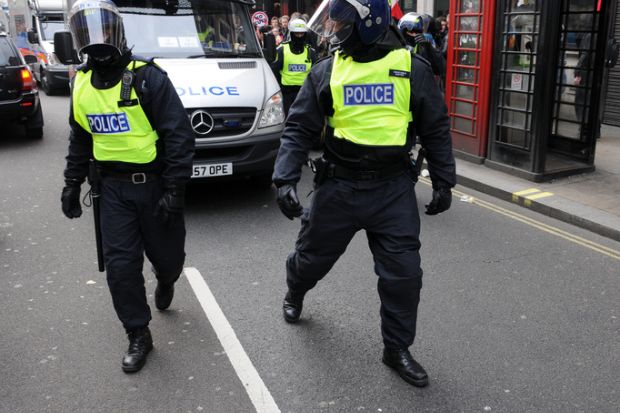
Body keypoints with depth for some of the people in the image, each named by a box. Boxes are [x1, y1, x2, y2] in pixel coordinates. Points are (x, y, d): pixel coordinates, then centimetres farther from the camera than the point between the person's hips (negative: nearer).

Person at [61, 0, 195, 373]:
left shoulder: (147, 77, -14)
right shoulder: (82, 84, 5)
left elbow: (180, 136, -16)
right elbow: (80, 139, 18)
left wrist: (175, 189, -20)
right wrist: (72, 184, 16)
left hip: (154, 184, -4)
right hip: (113, 188, 4)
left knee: (167, 255, 10)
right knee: (121, 265, 1)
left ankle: (165, 281, 47)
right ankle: (139, 336, 16)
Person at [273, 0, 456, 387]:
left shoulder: (412, 68, -3)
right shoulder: (326, 71, 0)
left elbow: (436, 129, 4)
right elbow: (299, 129, -1)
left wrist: (443, 181, 3)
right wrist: (286, 179, -12)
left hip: (394, 189, -1)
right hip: (338, 185, 1)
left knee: (403, 272, 1)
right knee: (313, 254, 17)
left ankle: (397, 348, 22)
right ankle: (295, 295, 51)